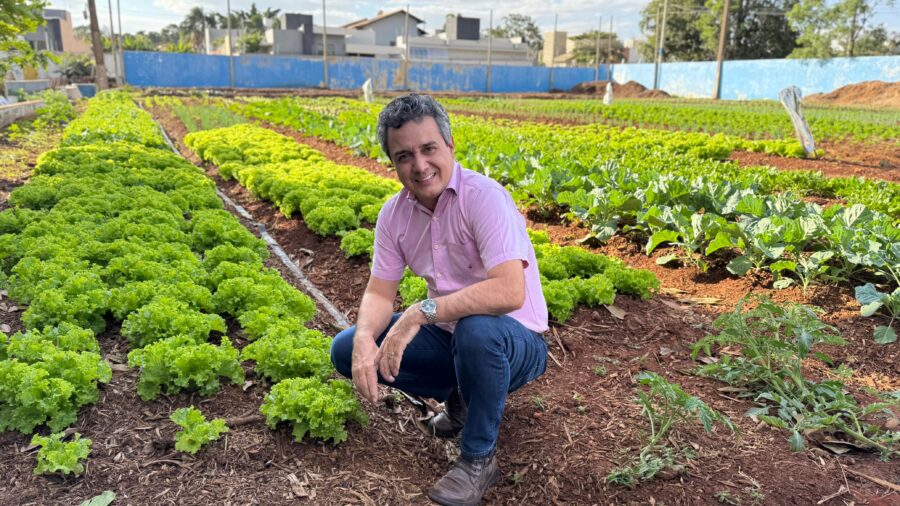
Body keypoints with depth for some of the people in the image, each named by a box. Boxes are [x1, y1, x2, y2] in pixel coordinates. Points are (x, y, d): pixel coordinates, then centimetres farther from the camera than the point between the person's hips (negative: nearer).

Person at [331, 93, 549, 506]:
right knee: (346, 349, -6)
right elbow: (379, 292, -3)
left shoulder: (483, 197, -24)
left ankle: (479, 457, -12)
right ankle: (460, 397, 11)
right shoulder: (393, 214, -4)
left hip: (512, 342, -6)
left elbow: (510, 292, -36)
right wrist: (365, 339, -25)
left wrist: (422, 311, -37)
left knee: (476, 329, -40)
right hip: (449, 337, 6)